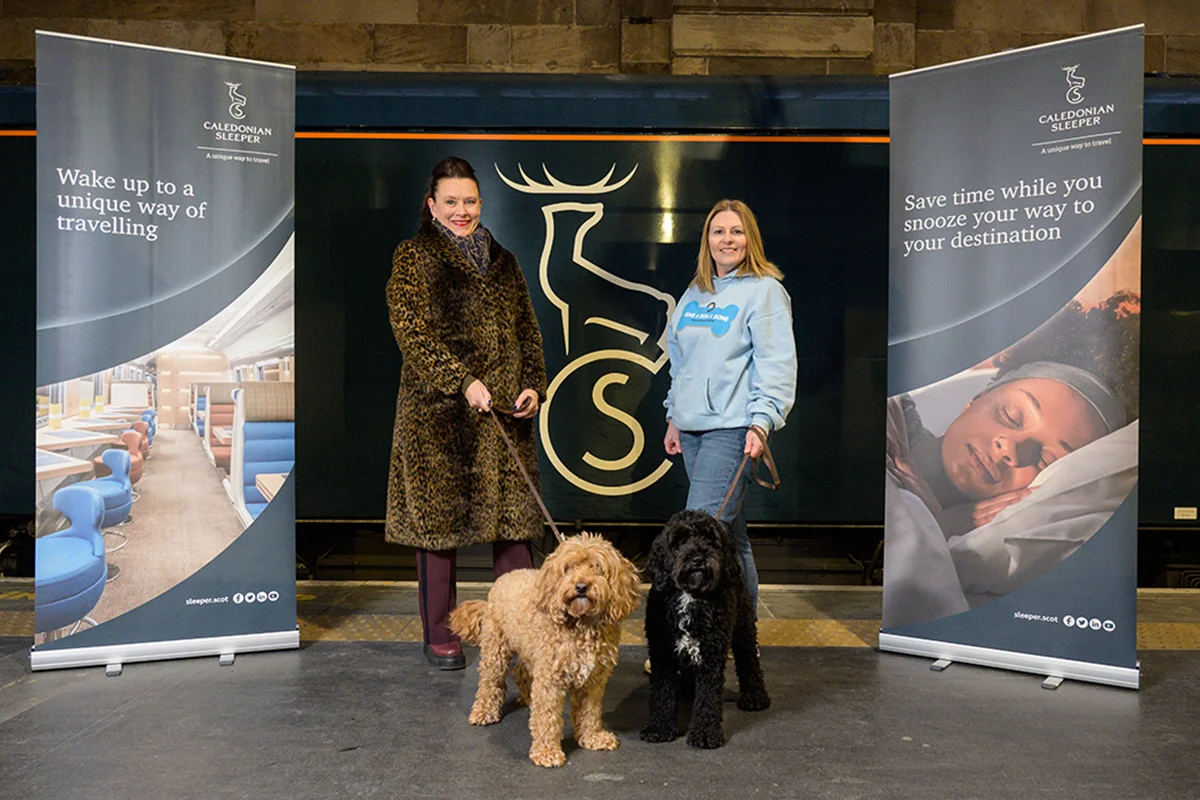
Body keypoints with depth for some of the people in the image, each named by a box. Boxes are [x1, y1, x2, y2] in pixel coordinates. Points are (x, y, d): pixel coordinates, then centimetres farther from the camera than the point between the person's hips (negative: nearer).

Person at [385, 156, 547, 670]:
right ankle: (439, 636, 14)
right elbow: (411, 330, -11)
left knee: (513, 517, 4)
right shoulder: (413, 258, 1)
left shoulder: (502, 261, 17)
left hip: (505, 412, 5)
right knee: (438, 517, 2)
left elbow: (527, 330, 17)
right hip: (438, 413, -4)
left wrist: (534, 385, 2)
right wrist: (462, 381, -20)